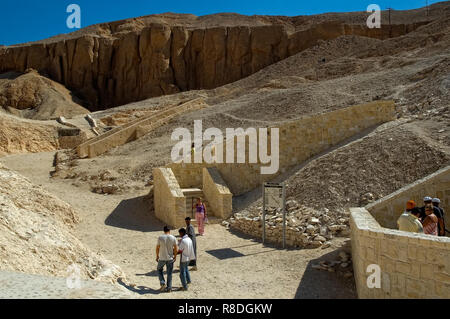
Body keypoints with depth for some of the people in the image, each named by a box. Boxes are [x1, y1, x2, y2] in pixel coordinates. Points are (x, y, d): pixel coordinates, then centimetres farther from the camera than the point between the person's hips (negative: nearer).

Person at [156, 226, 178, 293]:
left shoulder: (160, 237, -9)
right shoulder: (173, 238, -7)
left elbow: (157, 248, -3)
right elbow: (176, 249, -5)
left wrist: (157, 256, 11)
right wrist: (175, 256, 10)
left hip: (162, 258, -1)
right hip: (170, 258, 1)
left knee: (159, 269, 23)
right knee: (169, 273, 12)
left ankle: (162, 283, 9)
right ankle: (169, 288, 16)